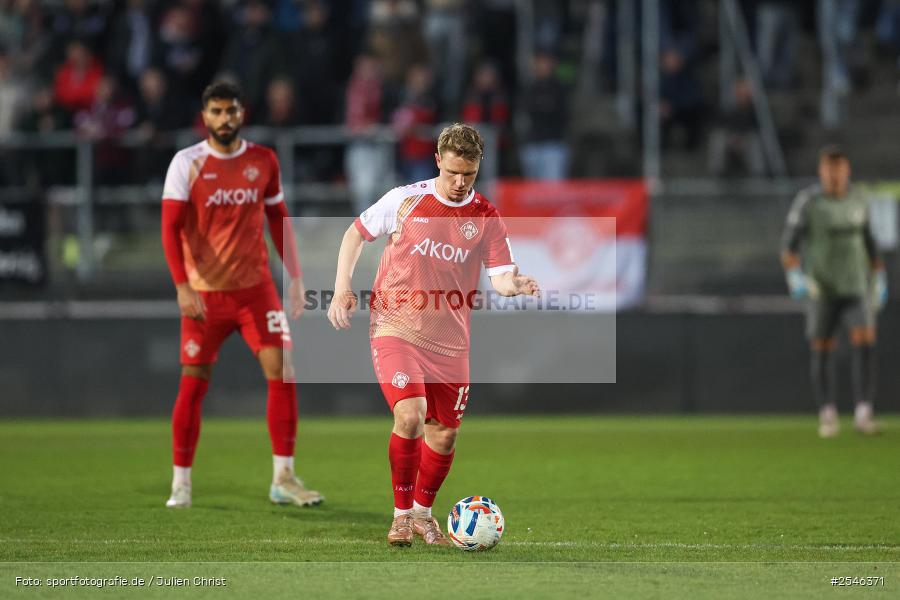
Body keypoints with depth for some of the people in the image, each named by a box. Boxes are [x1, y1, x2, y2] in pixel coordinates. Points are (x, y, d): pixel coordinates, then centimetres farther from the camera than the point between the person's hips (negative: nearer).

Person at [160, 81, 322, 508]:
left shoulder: (263, 161, 5)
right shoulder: (187, 163, -5)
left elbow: (279, 220, 15)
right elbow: (171, 228, -9)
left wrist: (295, 276, 8)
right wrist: (183, 286, -19)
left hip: (256, 287, 2)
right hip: (204, 293, -2)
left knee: (282, 372, -8)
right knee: (192, 385, 0)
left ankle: (283, 479, -1)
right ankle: (181, 483, 12)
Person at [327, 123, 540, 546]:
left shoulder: (486, 217, 1)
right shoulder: (405, 200, -3)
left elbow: (501, 276, -5)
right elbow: (356, 233, 10)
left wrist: (517, 284, -28)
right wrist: (343, 287, 1)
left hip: (449, 341, 3)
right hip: (395, 331, -3)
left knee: (444, 434, 9)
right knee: (410, 415, -21)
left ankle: (423, 512, 33)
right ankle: (401, 515, -5)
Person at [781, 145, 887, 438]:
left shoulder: (857, 197, 4)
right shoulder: (807, 201, -9)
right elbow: (789, 246, -7)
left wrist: (879, 278, 16)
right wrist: (795, 276, -23)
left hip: (857, 285, 2)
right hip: (822, 289, -2)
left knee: (865, 340, -15)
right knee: (822, 351, 3)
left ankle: (863, 414, -17)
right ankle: (828, 414, 21)